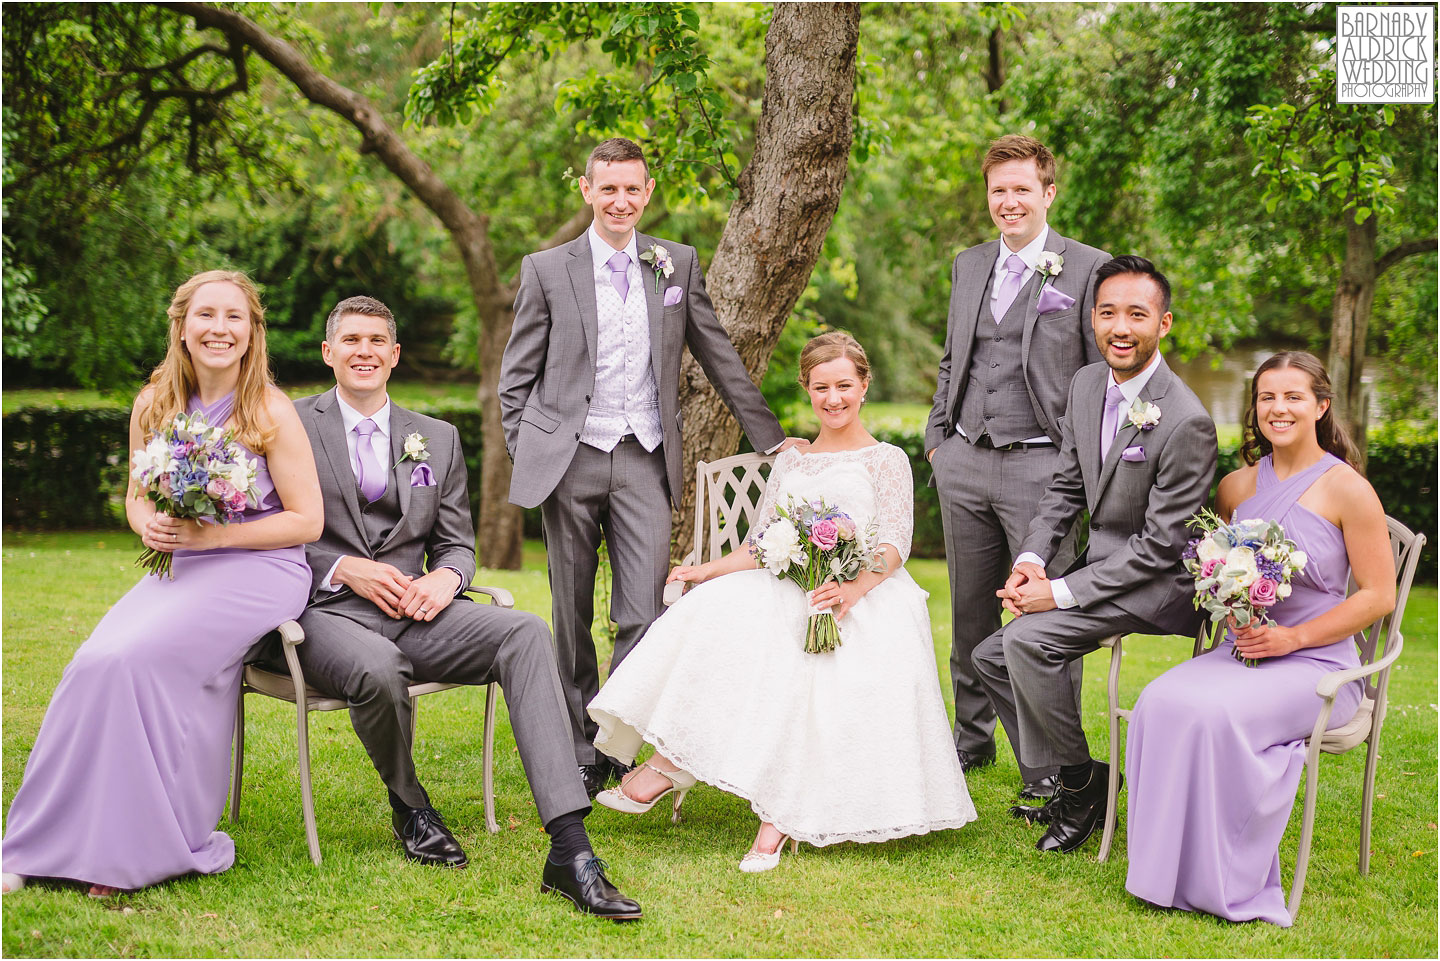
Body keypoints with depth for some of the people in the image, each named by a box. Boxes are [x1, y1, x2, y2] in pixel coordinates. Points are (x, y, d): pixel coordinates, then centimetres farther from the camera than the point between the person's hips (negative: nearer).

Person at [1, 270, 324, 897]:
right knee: (96, 661, -23)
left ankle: (139, 850, -13)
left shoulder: (271, 412, -7)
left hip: (259, 568, -5)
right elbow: (138, 496, 20)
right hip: (181, 567, 5)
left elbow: (306, 521, -7)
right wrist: (148, 525, -5)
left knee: (135, 656, -27)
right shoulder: (154, 407, 9)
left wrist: (209, 534, -15)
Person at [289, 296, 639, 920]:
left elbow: (457, 543, 19)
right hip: (328, 611, -4)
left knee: (525, 633, -25)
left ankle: (569, 850, -34)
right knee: (379, 669, -39)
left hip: (414, 610, 4)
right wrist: (343, 568, -13)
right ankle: (407, 804, -3)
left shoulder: (437, 439, 19)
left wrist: (446, 576, -5)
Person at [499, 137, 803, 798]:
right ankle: (580, 752, 19)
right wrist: (526, 457, 0)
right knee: (573, 619, 6)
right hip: (569, 462, -1)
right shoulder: (546, 270, 4)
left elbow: (720, 359, 14)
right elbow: (517, 378, 8)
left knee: (643, 617, -7)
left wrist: (771, 438, 14)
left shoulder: (677, 265, 9)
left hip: (645, 460, 1)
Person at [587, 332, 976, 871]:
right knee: (715, 608, -29)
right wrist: (707, 570, 3)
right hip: (788, 589, 4)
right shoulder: (789, 464, 27)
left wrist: (852, 589, -23)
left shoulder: (886, 460, 13)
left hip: (864, 596, -4)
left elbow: (893, 544, -3)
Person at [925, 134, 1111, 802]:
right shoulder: (968, 266, 15)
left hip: (1042, 465, -5)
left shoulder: (1088, 270, -3)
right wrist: (937, 438, 14)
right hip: (964, 464, 5)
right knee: (969, 611, 13)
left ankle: (1049, 762, 8)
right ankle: (972, 739, 28)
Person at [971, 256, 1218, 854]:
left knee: (1027, 639, -26)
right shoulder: (1087, 383, 1)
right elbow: (1066, 486, 11)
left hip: (1159, 582, -9)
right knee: (991, 657, 7)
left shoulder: (1186, 423, -23)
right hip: (1104, 562, 9)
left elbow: (1159, 547, -22)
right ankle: (1073, 786, 14)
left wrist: (1062, 593, -23)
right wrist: (1031, 559, -5)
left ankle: (1082, 783, -6)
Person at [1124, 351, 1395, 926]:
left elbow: (1379, 595, -6)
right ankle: (1171, 873, -15)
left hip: (1317, 663, -5)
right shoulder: (1235, 487, 10)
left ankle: (1230, 883, -16)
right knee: (1161, 702, -25)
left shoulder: (1347, 489, -5)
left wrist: (1292, 637, -13)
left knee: (1215, 713, -32)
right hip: (1240, 651, 5)